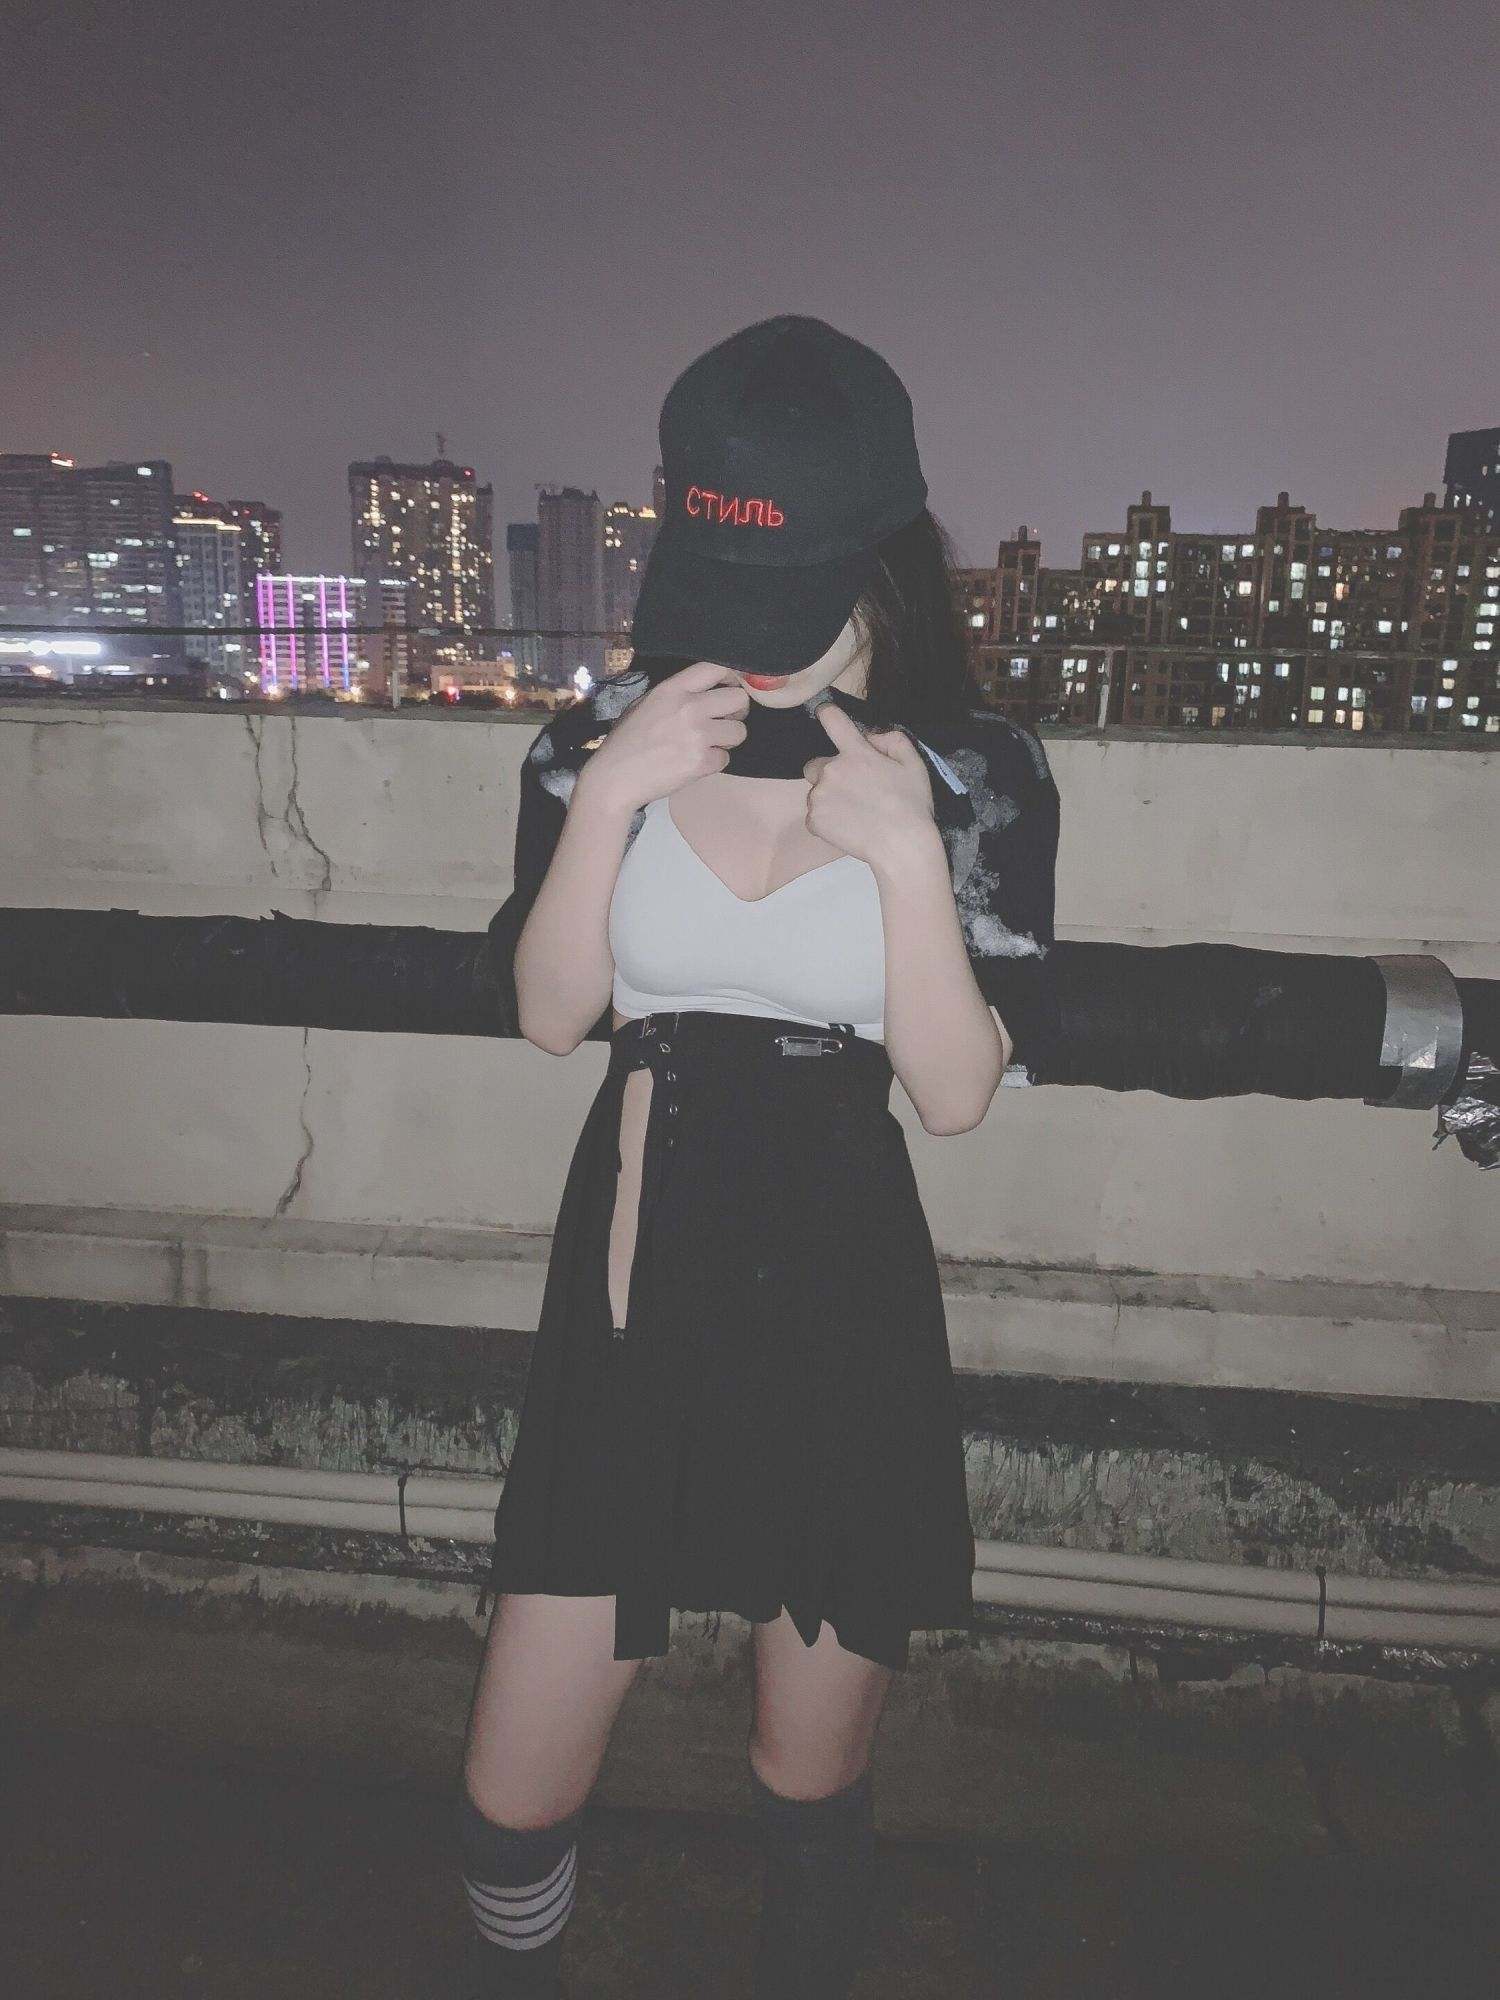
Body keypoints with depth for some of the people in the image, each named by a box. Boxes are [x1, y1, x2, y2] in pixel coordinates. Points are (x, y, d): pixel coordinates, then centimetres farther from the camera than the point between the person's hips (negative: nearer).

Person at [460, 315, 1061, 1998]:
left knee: (812, 1778, 18)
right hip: (635, 1283, 1)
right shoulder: (607, 733, -3)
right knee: (515, 1789, 10)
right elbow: (548, 1014, -5)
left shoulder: (976, 777, -6)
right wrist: (611, 796, -18)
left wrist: (908, 850, -21)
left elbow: (960, 1091, -10)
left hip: (840, 1296, -1)